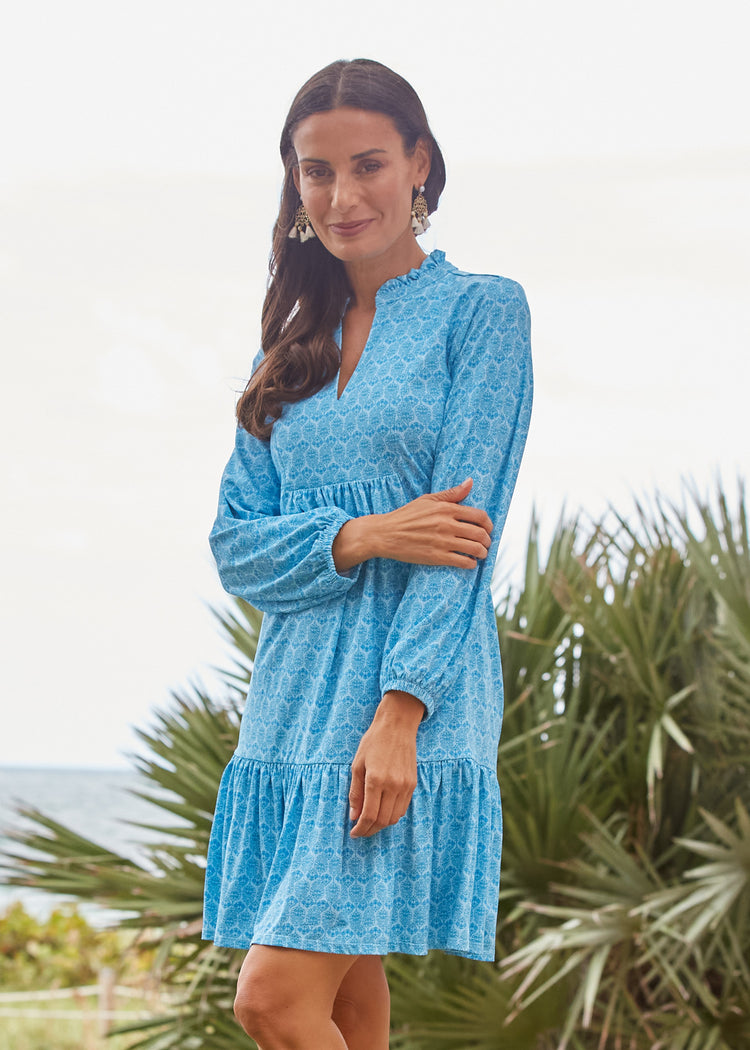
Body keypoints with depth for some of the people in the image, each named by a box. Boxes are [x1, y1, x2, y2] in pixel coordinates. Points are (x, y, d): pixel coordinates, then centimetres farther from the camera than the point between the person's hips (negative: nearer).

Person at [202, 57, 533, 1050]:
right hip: (294, 699, 6)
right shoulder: (292, 344, 16)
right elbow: (236, 542, 9)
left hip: (411, 706, -6)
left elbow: (465, 530, -9)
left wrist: (398, 712, -19)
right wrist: (363, 536, -11)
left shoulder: (482, 309, -1)